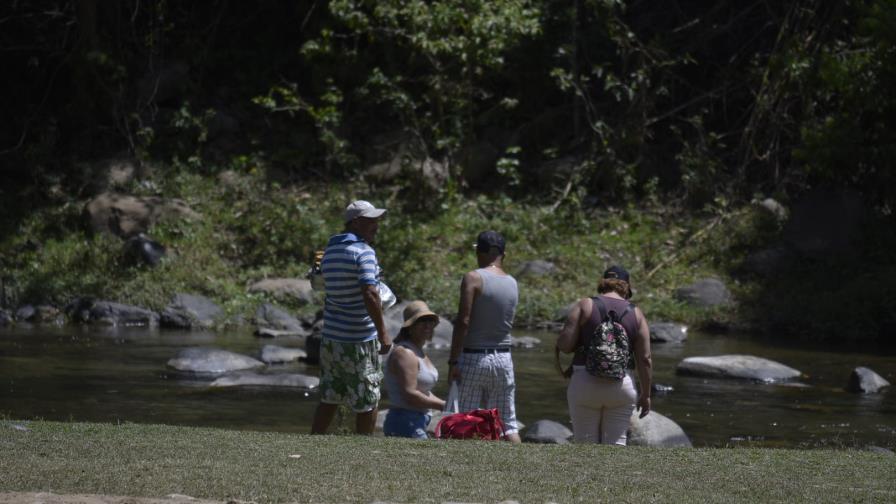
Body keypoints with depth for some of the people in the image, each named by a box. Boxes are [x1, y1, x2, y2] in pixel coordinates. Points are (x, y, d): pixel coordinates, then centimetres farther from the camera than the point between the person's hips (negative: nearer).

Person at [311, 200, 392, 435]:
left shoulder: (329, 250, 10)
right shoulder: (363, 252, -14)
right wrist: (383, 333, -19)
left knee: (328, 398, 12)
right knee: (368, 401, 4)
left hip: (330, 336, 7)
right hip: (359, 339, -7)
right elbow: (369, 294, -23)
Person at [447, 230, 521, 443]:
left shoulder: (473, 278, -9)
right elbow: (508, 322, 12)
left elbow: (463, 322, -15)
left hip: (473, 357, -5)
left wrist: (453, 361, -13)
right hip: (503, 358, 5)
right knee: (508, 423, 9)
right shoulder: (513, 284, 7)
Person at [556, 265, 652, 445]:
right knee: (616, 443, 5)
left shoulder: (585, 306, -1)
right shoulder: (636, 314, 5)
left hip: (585, 384, -1)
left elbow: (564, 345, -7)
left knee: (585, 444, 5)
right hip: (622, 385, 1)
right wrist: (645, 394, 10)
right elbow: (644, 359, 2)